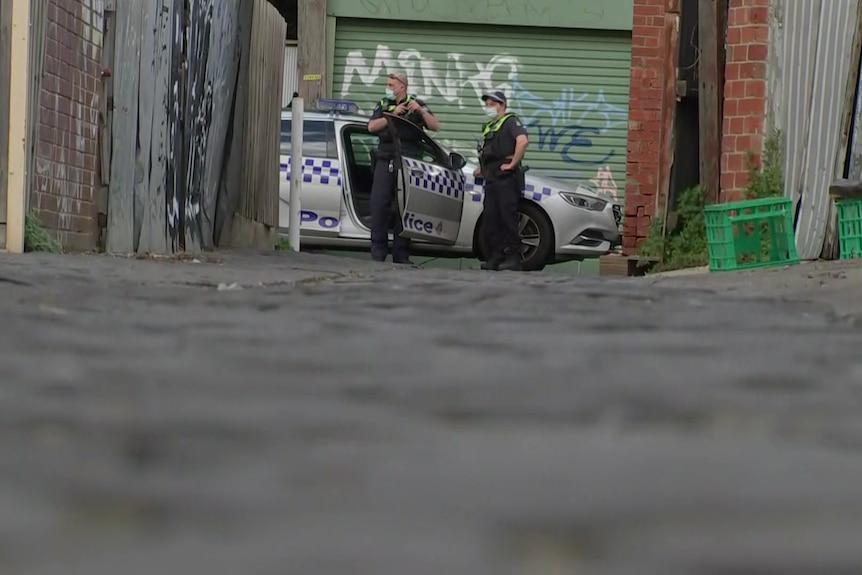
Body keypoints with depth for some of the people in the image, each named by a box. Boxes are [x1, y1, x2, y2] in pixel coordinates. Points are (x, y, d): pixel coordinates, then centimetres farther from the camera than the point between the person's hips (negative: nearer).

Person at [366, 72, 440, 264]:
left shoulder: (416, 105, 9)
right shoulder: (383, 105, 15)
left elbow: (435, 126, -2)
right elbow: (372, 127, -2)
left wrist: (421, 111, -17)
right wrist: (392, 115, -13)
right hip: (385, 161, 2)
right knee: (379, 204, -7)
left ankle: (401, 253, 0)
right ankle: (378, 250, -4)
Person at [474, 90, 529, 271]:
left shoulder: (510, 121, -3)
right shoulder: (489, 127, 25)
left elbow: (522, 141, -21)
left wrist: (512, 164, -20)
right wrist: (482, 168, 21)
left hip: (506, 177, -9)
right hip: (491, 178, 9)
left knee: (508, 217, -10)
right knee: (490, 219, 5)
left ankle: (513, 257, -10)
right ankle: (495, 256, 8)